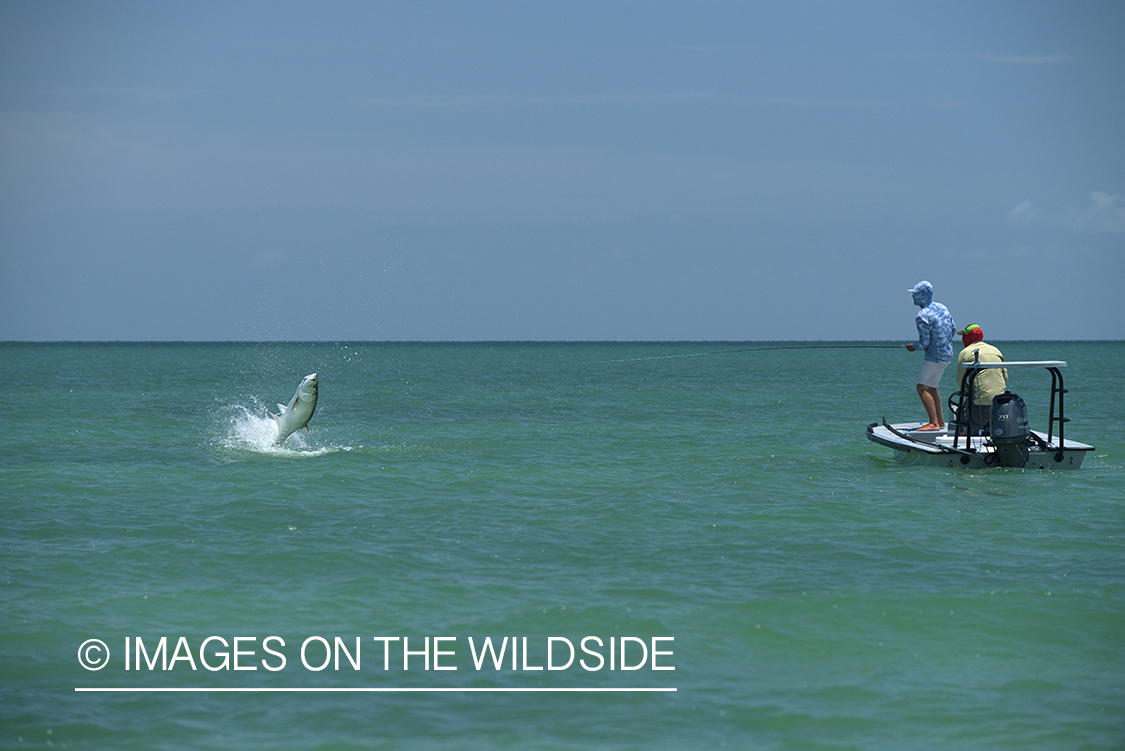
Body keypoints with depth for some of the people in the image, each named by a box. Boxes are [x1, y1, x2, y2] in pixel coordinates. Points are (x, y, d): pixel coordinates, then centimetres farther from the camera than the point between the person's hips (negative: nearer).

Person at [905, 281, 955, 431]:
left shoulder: (922, 317, -19)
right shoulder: (942, 307, 7)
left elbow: (925, 342, -18)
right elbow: (953, 328, 14)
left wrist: (914, 347, 2)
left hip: (934, 356, -10)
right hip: (947, 354, 10)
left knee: (922, 388, -11)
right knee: (931, 387, 19)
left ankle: (934, 423, -20)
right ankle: (939, 422, 23)